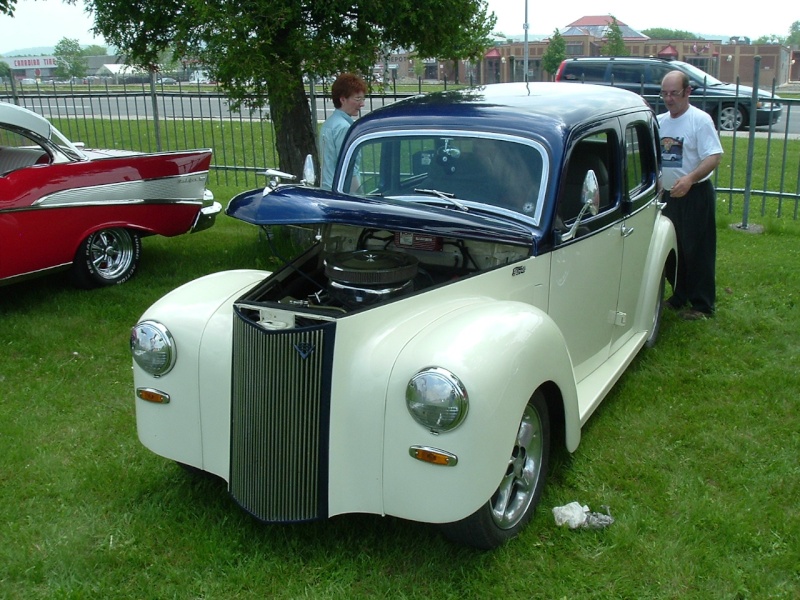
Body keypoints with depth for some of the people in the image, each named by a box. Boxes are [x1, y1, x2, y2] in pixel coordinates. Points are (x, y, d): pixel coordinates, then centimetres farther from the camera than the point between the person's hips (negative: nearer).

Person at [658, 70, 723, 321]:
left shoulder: (700, 120, -12)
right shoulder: (659, 121, 9)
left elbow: (714, 158, -20)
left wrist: (690, 178, -35)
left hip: (695, 196, -7)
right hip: (667, 195, 7)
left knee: (697, 251, -1)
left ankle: (702, 305, 10)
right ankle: (679, 297, 30)